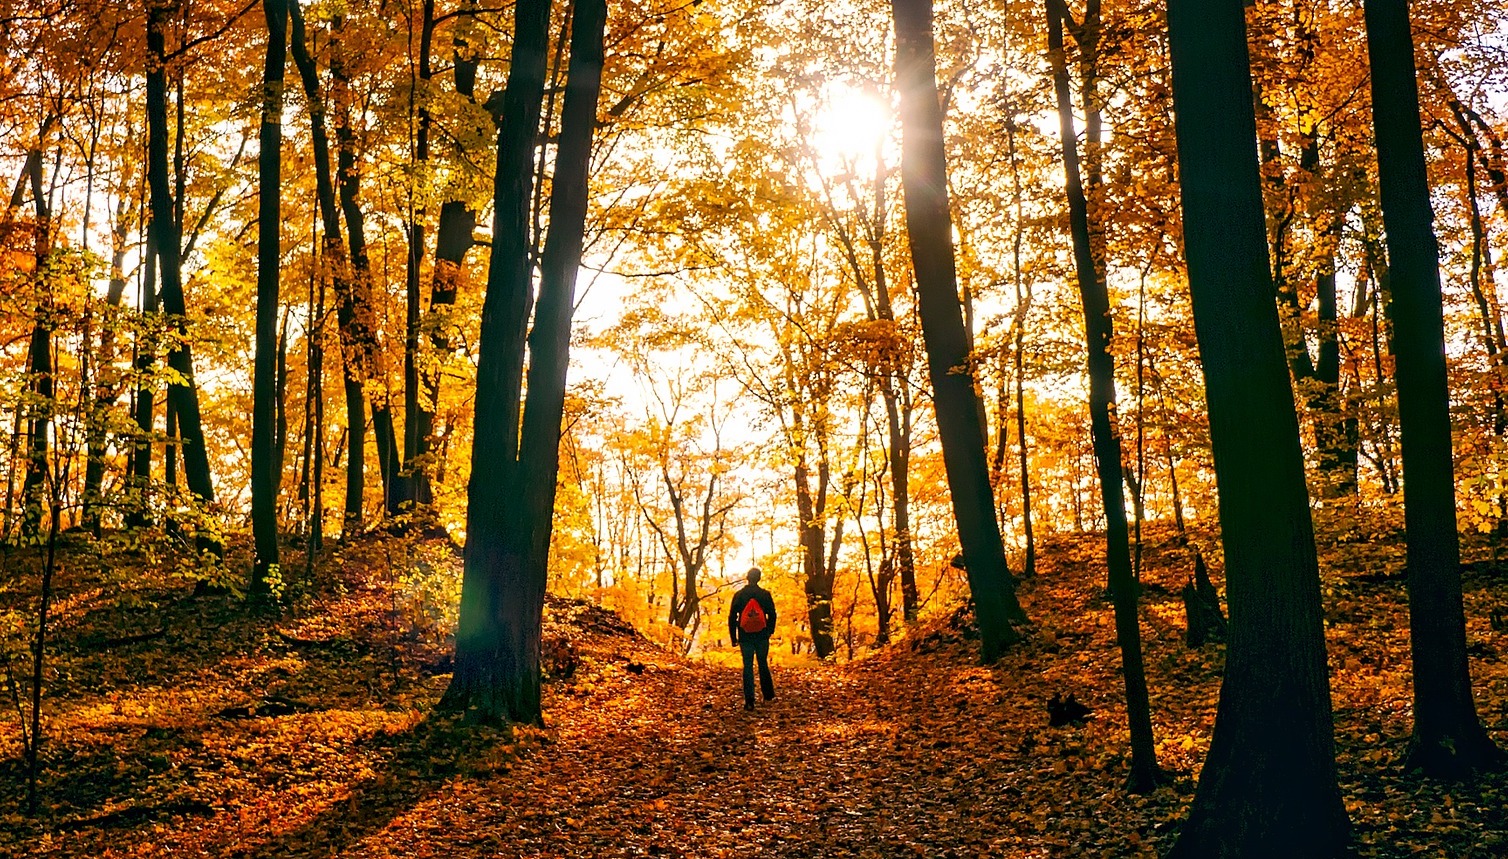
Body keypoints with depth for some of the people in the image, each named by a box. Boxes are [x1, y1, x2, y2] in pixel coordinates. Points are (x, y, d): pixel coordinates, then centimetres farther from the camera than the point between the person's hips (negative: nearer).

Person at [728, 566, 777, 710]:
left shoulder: (739, 595, -1)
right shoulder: (765, 595, -2)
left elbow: (732, 617, 0)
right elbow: (772, 615, 2)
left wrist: (733, 637, 6)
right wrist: (769, 632, 15)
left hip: (745, 636, -1)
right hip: (762, 636, 1)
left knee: (747, 666, 1)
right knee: (763, 664, 16)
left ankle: (749, 701, -6)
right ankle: (768, 694, 22)